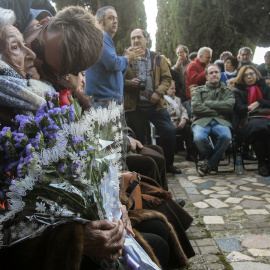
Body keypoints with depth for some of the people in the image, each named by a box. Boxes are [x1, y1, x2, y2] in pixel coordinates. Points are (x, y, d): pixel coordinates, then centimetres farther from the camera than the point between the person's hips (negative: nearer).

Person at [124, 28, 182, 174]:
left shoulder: (158, 58, 9)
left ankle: (168, 164, 13)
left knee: (169, 132, -6)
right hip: (134, 106, -1)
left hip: (156, 104, 1)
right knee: (137, 138, 7)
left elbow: (167, 78, 7)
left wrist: (158, 92, -9)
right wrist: (130, 83, -17)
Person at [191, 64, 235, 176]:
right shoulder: (199, 90, 21)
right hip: (202, 121, 0)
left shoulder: (227, 91, 23)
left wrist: (207, 103, -1)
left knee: (226, 136, -34)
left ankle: (209, 163, -9)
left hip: (220, 121, 1)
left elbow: (229, 105, 0)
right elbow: (195, 108, 2)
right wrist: (216, 111, -1)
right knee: (199, 138, -35)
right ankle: (214, 161, -2)